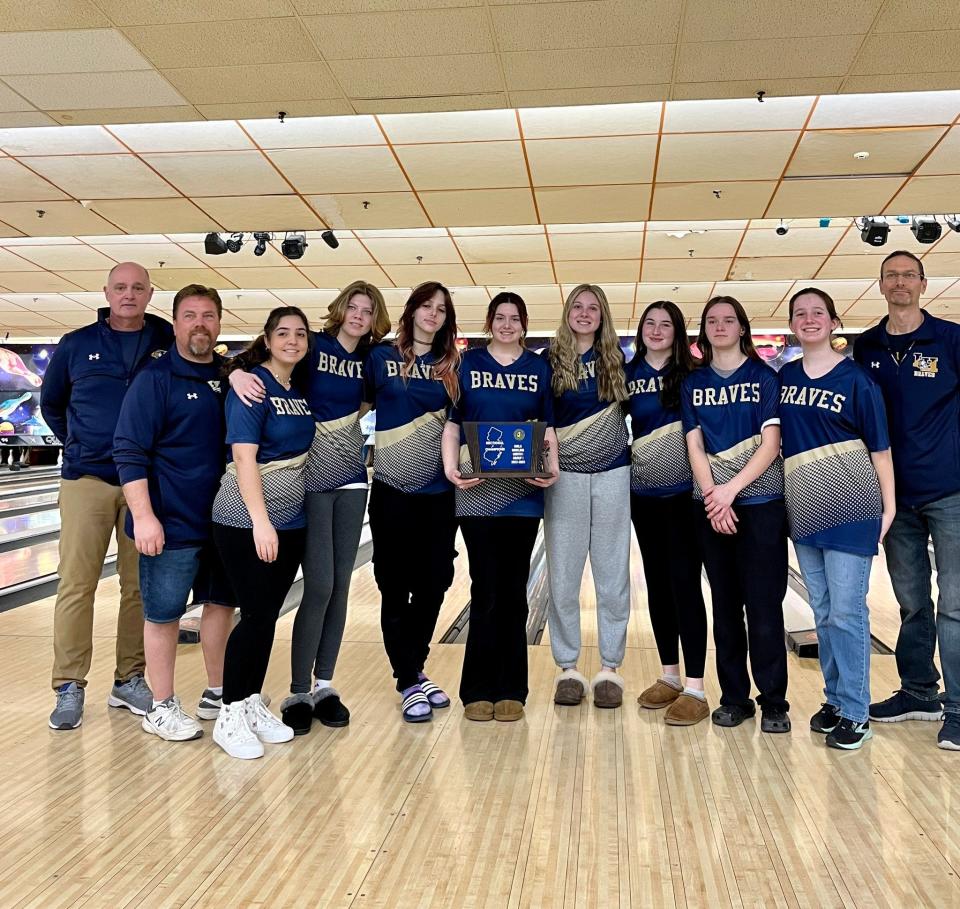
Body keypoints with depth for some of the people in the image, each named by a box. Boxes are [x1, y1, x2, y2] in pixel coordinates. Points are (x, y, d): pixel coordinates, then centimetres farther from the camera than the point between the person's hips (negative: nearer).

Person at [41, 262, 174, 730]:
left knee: (140, 585, 7)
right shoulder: (75, 346, 4)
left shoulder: (170, 343, 1)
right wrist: (78, 445, 14)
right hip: (87, 480, 0)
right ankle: (70, 687, 7)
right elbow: (51, 404, 17)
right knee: (76, 585, -1)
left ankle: (129, 680, 19)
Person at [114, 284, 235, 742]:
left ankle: (216, 694, 30)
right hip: (174, 524, -5)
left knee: (221, 603, 14)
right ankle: (161, 708, 19)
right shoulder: (155, 379, -9)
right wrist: (143, 516, -19)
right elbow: (129, 452, -13)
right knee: (164, 613, 4)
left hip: (224, 519, 6)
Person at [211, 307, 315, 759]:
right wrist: (260, 521, -26)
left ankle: (252, 704, 23)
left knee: (269, 616, 11)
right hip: (247, 523, -7)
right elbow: (244, 457, -20)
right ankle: (229, 717, 9)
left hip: (292, 522, 7)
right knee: (256, 616, -4)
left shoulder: (300, 388, 10)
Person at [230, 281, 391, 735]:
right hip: (311, 483, -5)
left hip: (351, 481, 5)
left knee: (340, 585, 7)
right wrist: (238, 372, -37)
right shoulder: (313, 346, -6)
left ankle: (324, 685, 19)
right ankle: (298, 693, 6)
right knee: (319, 586, -8)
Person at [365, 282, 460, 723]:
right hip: (393, 491, -2)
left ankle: (415, 669, 26)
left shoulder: (451, 365, 9)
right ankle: (408, 684, 13)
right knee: (396, 588, 2)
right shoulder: (382, 357, 3)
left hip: (439, 492, 3)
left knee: (432, 585, 7)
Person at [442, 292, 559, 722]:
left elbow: (548, 427, 9)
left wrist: (552, 467, -8)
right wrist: (451, 468, -10)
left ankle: (510, 690, 15)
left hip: (523, 489, 1)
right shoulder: (469, 363, 7)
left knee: (513, 592, 5)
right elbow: (452, 424, 5)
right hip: (477, 489, -1)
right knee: (485, 590, -1)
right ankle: (479, 690, 11)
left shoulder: (539, 367, 10)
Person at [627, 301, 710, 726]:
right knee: (657, 584, 11)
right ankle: (669, 677, 24)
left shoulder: (692, 374, -3)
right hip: (644, 495, 4)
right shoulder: (627, 376, 6)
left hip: (684, 494, -4)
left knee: (685, 584, -4)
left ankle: (694, 689, 4)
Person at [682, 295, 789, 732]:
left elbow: (770, 443, -6)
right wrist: (714, 498, -10)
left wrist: (731, 489, -15)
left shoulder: (764, 377, 1)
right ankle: (734, 697, 17)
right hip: (711, 506, 3)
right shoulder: (693, 383, 9)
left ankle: (773, 701, 8)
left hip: (761, 502, -2)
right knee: (725, 605, 7)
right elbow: (695, 446, 2)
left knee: (763, 605, -3)